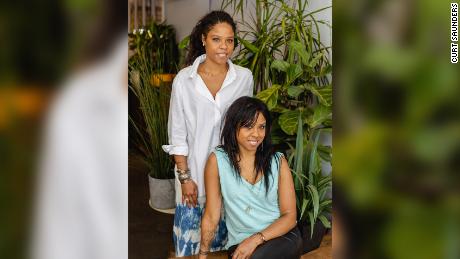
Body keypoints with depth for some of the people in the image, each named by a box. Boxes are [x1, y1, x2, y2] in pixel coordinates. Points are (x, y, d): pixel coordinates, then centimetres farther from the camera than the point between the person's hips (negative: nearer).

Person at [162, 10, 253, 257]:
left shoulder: (244, 77, -5)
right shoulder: (184, 80, -10)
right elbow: (177, 135, -6)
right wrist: (184, 177, -8)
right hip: (195, 170, -1)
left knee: (222, 231, 15)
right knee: (190, 231, 8)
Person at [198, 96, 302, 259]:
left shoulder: (278, 162, -1)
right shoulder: (217, 160, -5)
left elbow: (289, 216, -1)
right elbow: (211, 216, 0)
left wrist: (256, 239, -14)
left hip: (282, 236, -1)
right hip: (240, 244, 1)